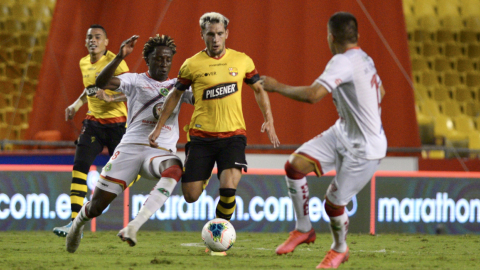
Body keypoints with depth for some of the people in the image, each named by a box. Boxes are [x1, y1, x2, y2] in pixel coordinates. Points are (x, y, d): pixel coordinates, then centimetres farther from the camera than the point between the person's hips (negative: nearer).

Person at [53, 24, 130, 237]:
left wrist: (111, 98, -29)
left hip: (116, 122, -5)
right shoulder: (84, 63, 10)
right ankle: (74, 221, -14)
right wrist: (77, 104, 16)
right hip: (93, 122, 5)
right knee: (79, 168, -11)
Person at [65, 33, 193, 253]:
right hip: (131, 146, -1)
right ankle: (80, 221, 38)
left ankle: (134, 227, -44)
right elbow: (101, 83, -9)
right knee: (97, 206, -2)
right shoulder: (136, 81, 8)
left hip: (161, 151, 1)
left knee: (174, 169, -39)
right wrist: (120, 57, -22)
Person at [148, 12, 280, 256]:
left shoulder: (242, 61, 3)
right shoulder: (192, 65, -1)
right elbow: (175, 95, 12)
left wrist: (268, 119, 4)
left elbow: (258, 89, 16)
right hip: (201, 136, 0)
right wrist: (159, 127, 11)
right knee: (190, 196, -1)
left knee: (228, 188, -21)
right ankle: (204, 176, 36)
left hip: (233, 135, 0)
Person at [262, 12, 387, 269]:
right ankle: (303, 229, 11)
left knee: (333, 204, 2)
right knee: (295, 165, -4)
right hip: (342, 133, 9)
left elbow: (312, 94, -35)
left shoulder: (343, 62, -25)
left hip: (364, 150, -9)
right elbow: (380, 92, 24)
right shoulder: (364, 60, 5)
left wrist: (276, 86, -22)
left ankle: (339, 249, 32)